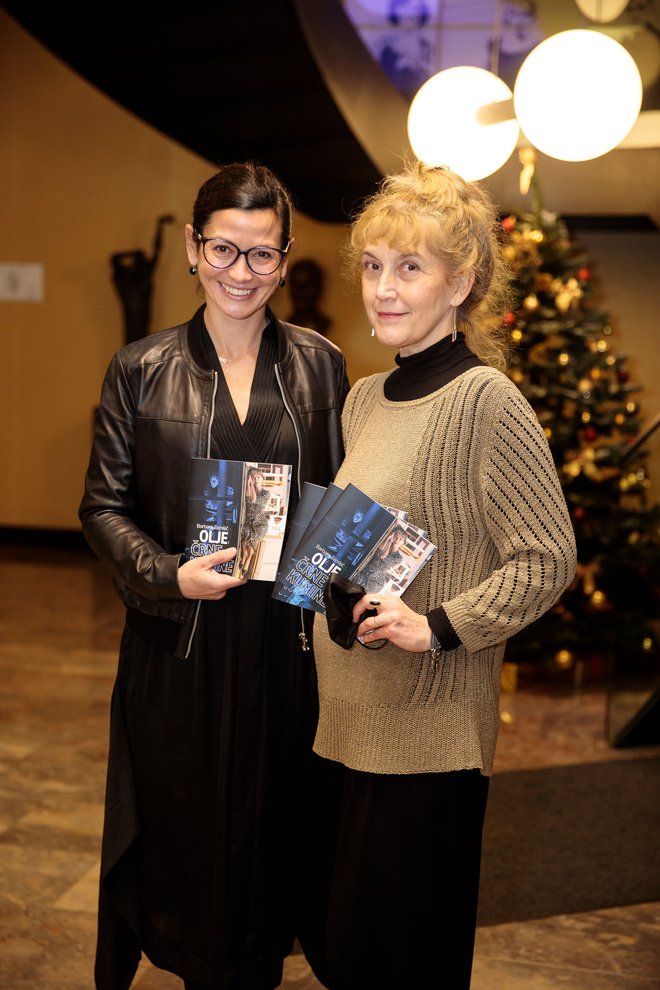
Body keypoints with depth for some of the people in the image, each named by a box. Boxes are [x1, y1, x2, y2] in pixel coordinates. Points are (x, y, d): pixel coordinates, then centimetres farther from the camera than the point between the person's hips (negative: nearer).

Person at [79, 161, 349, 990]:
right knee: (182, 837, 10)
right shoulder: (141, 369, -1)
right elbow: (104, 508, -1)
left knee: (271, 837, 12)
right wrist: (170, 576, -17)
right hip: (179, 648, -1)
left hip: (287, 644, 1)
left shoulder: (319, 365, 4)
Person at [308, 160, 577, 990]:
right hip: (343, 718, 7)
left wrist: (436, 628, -21)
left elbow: (547, 559, -15)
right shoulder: (363, 398, 9)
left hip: (425, 733, -7)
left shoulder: (485, 400, -15)